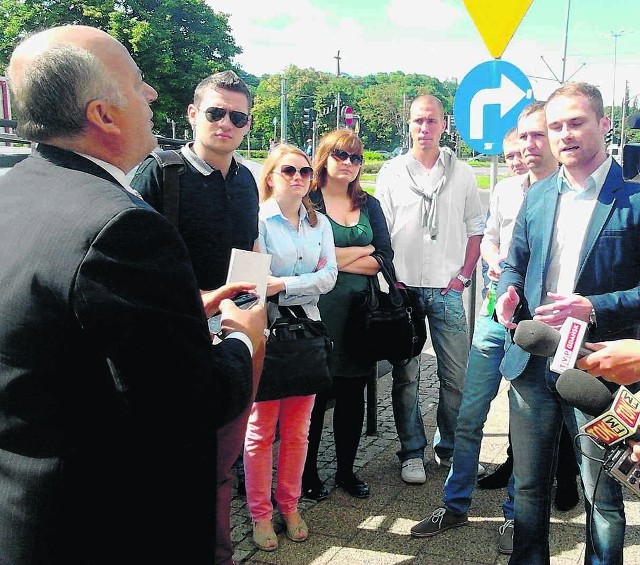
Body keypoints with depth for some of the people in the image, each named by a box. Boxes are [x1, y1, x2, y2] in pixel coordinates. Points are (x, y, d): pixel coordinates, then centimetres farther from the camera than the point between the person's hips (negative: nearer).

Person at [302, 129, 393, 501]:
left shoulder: (370, 205, 14)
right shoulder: (307, 201, -1)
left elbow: (385, 258, 2)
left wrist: (337, 258, -10)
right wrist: (361, 251, -7)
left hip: (360, 310, 5)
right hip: (318, 310, -4)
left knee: (353, 395, 10)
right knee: (315, 394, 1)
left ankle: (347, 470, 25)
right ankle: (308, 473, 18)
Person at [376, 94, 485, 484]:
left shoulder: (462, 174, 7)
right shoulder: (392, 173, 5)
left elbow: (475, 230, 11)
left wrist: (464, 276, 1)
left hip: (447, 290, 1)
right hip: (404, 287, -1)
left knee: (456, 374, 3)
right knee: (406, 375, 4)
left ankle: (450, 447, 21)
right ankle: (413, 451, 18)